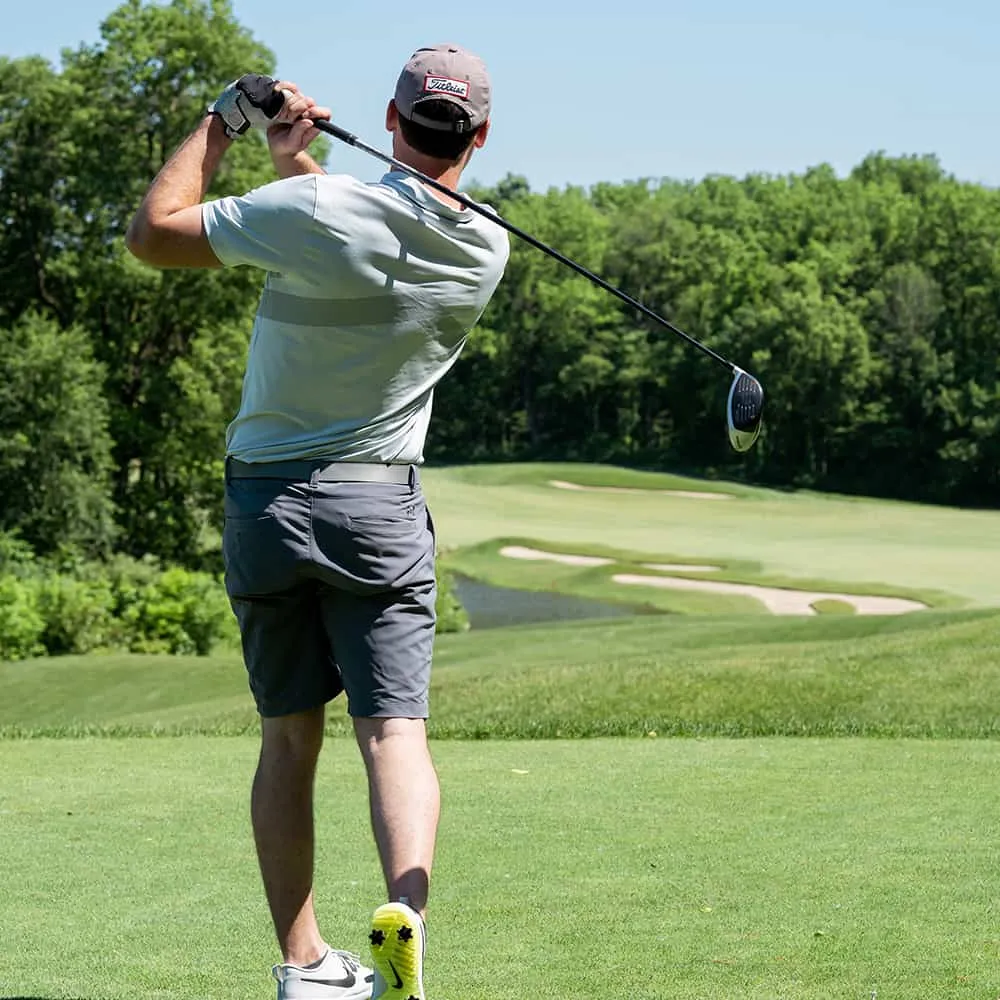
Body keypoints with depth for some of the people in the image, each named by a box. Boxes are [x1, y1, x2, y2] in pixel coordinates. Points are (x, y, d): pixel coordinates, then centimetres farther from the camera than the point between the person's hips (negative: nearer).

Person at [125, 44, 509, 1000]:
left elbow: (151, 232, -3)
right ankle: (405, 910, -31)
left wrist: (223, 120, 3)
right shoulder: (485, 248, -2)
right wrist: (296, 156, 11)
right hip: (379, 505, 0)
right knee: (394, 729, -6)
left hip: (265, 500, 0)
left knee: (287, 738, 10)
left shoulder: (307, 213, -15)